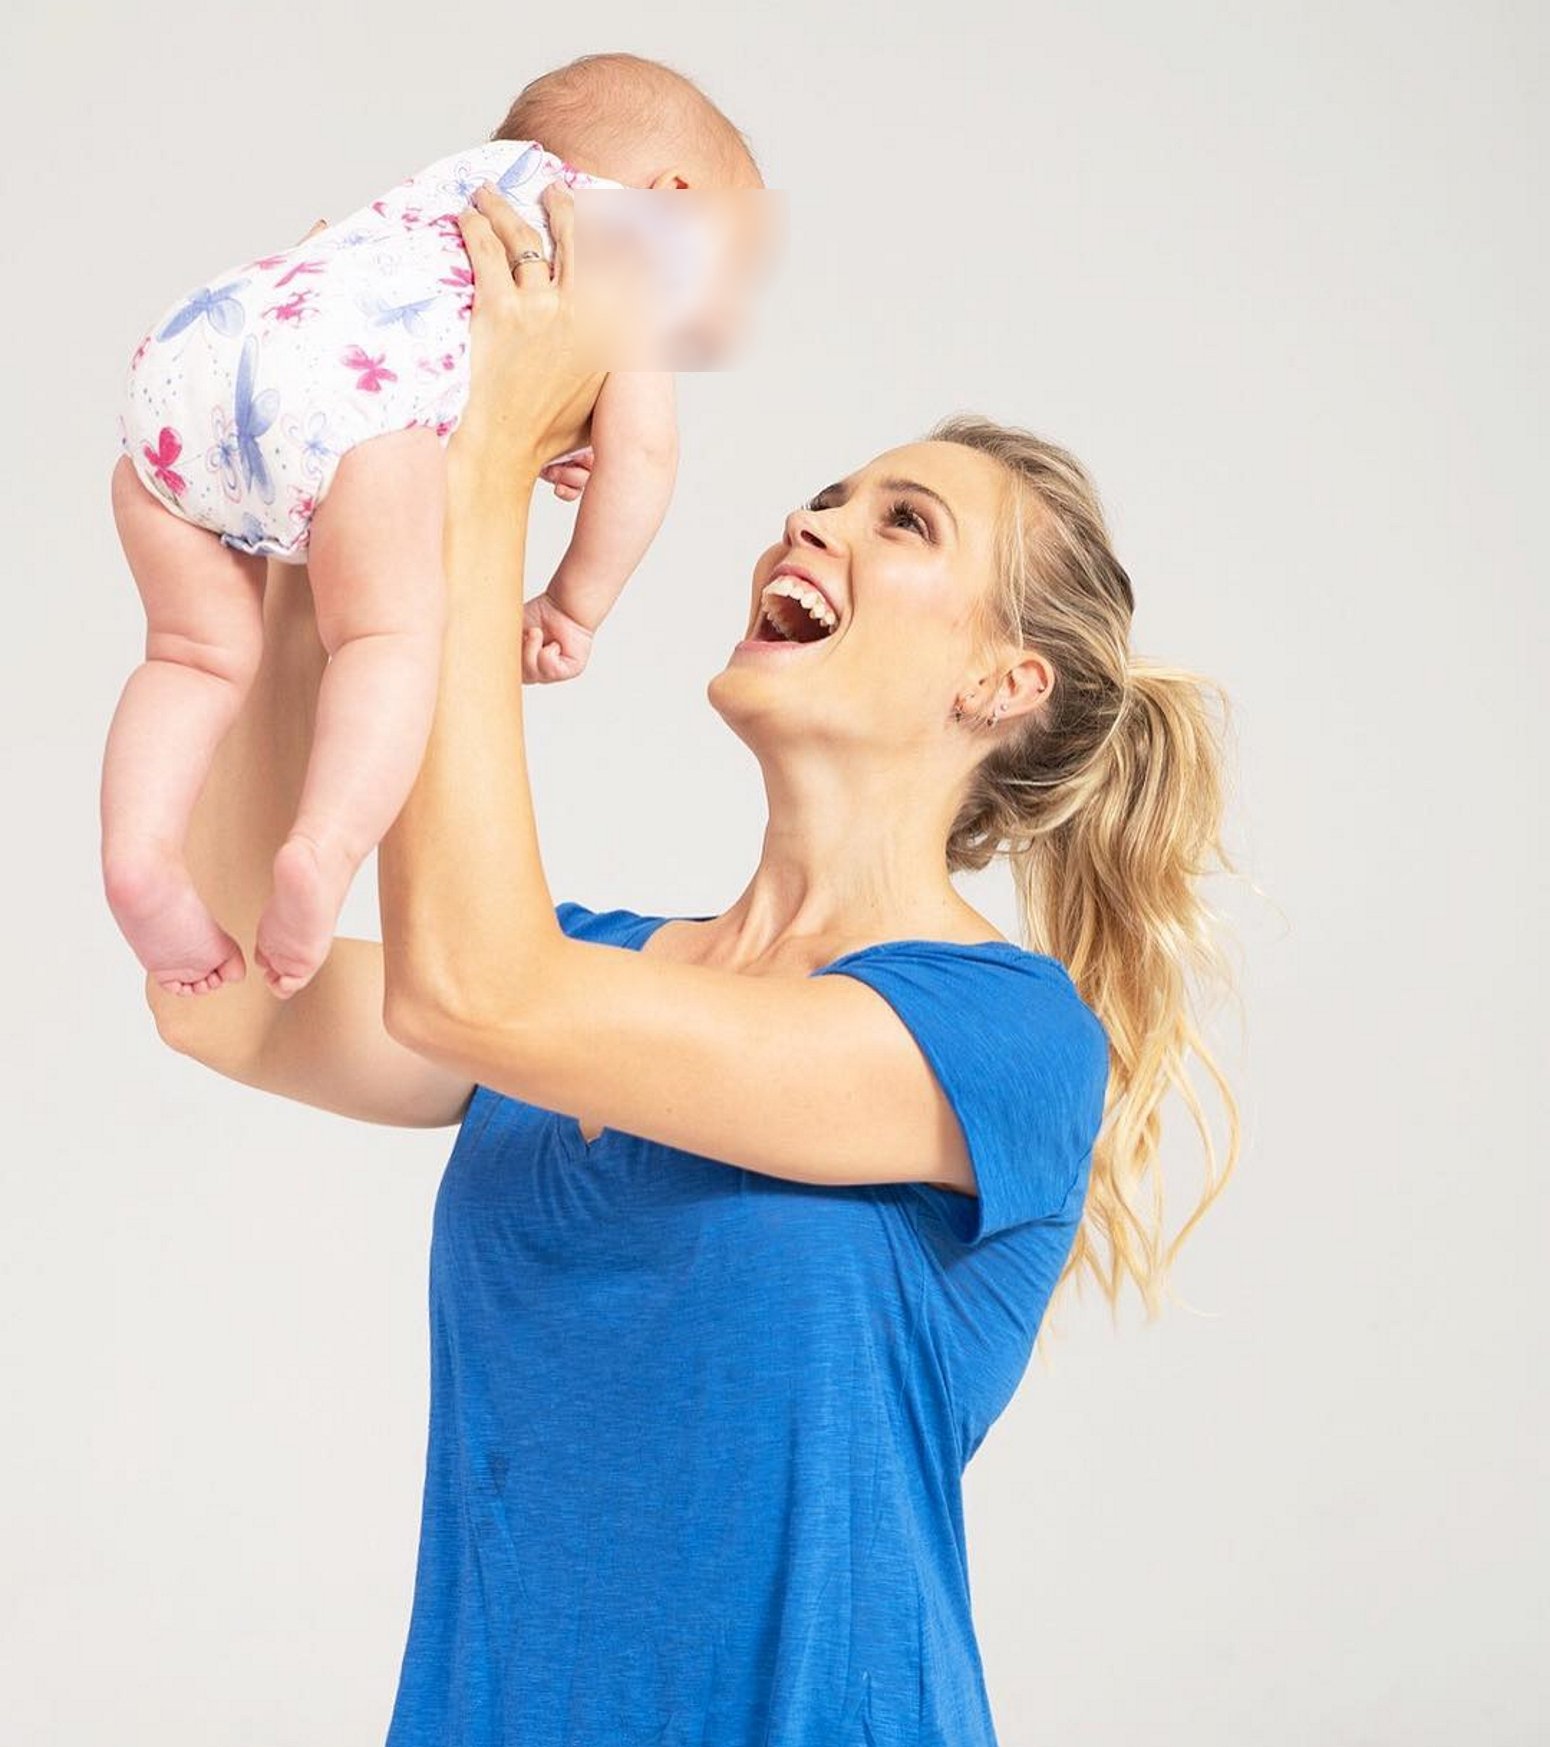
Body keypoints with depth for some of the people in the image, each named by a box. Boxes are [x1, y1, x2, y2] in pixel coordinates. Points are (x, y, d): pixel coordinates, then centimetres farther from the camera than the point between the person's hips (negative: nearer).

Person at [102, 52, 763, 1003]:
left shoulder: (472, 169, 42)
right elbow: (641, 447, 9)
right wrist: (575, 605, 18)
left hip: (181, 353, 7)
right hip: (345, 385, -7)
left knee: (202, 650, 13)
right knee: (392, 631, -5)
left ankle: (140, 852, -7)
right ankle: (323, 850, -29)